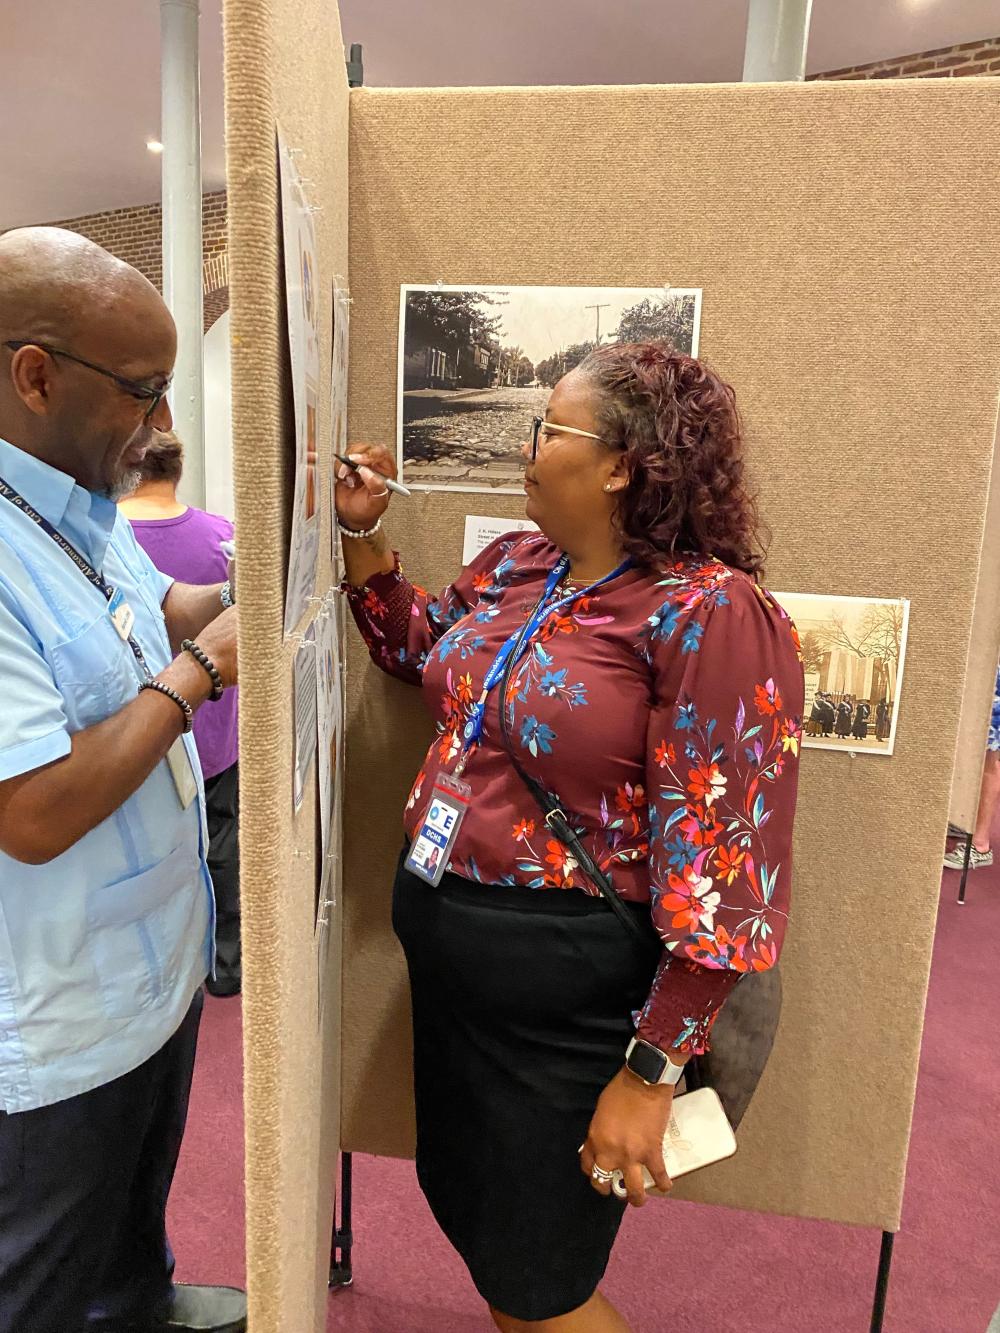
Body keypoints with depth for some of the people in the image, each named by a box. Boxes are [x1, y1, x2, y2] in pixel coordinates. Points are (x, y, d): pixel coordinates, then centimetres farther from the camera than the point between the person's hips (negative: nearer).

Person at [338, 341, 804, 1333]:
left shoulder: (706, 612, -21)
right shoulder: (513, 565, 2)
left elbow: (720, 868, -21)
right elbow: (417, 651, 22)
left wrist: (650, 1072, -18)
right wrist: (361, 533, 11)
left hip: (566, 994, -7)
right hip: (442, 951, 7)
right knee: (471, 1223, 28)